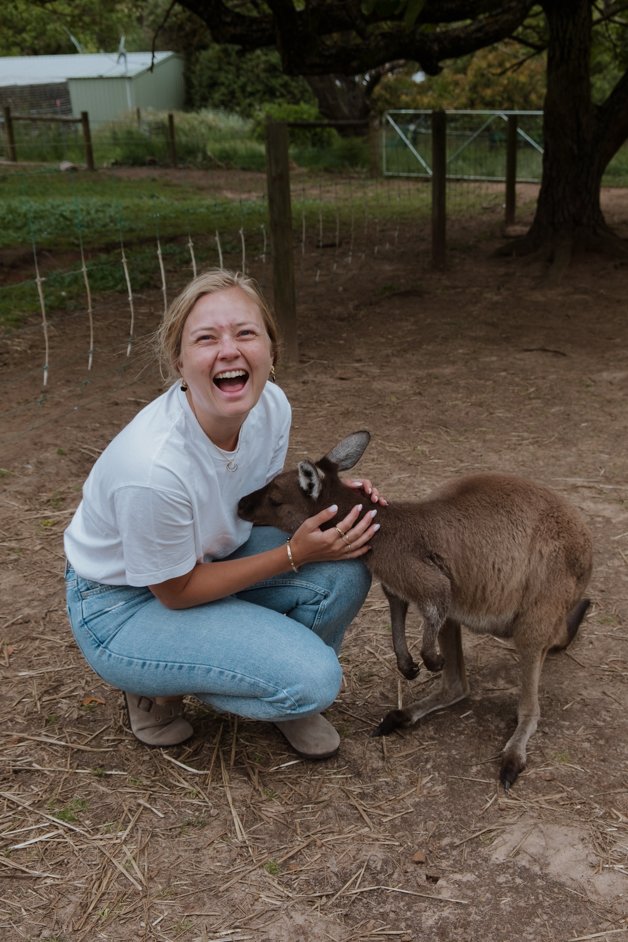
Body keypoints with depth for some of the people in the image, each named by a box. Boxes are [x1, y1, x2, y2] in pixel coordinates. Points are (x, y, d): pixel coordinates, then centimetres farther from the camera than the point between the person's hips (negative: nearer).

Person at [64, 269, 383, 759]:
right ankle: (157, 690, 5)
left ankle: (293, 700, 11)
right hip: (123, 606, -6)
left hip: (205, 557, 6)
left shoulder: (271, 404, -17)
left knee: (343, 574, -18)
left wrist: (326, 500, -17)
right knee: (313, 681, -21)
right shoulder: (152, 465, -36)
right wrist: (295, 553, -23)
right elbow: (175, 592, -21)